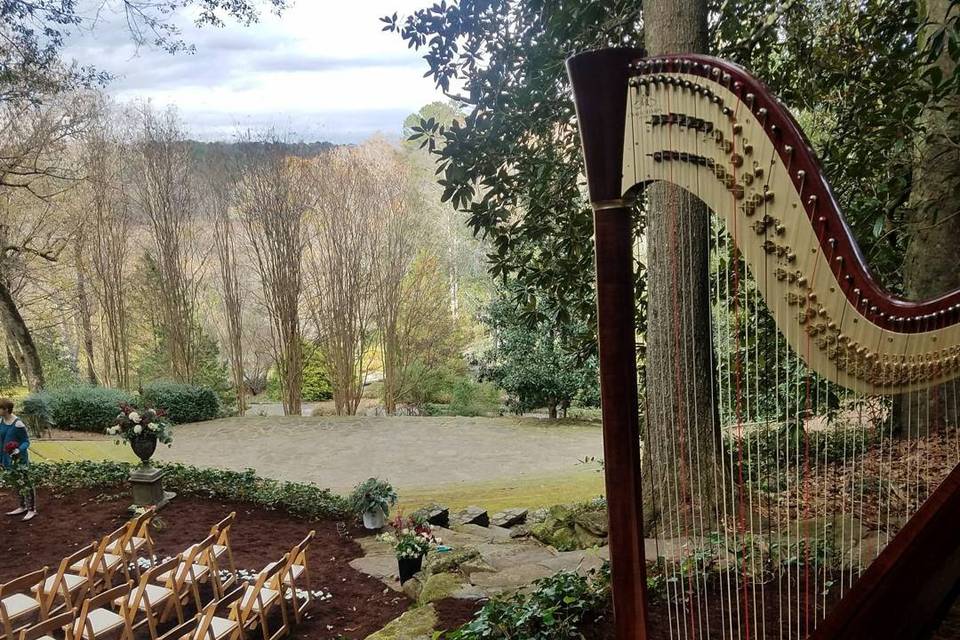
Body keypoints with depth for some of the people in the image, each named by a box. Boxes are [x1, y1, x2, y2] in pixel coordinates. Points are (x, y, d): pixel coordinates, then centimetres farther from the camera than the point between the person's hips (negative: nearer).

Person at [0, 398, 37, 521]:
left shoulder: (18, 424, -21)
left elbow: (26, 441, -12)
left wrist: (19, 449, -32)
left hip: (19, 459, -7)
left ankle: (32, 510, 12)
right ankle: (23, 507, 31)